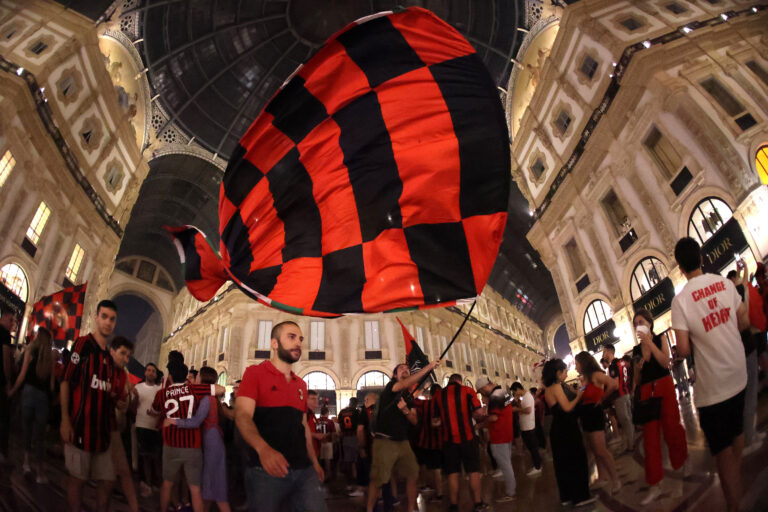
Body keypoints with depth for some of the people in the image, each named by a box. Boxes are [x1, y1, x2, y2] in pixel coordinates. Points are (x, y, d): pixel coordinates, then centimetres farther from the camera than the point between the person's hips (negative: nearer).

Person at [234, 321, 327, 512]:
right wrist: (263, 449, -32)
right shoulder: (255, 373, -2)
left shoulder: (301, 384, 18)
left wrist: (314, 462, 15)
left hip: (304, 470, 5)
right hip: (265, 470, -5)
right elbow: (243, 416, -15)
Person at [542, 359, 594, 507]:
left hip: (557, 430, 9)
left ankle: (566, 496, 23)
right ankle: (580, 496, 6)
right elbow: (567, 407, -20)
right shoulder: (557, 387, -17)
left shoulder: (548, 389, 12)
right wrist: (578, 396, -6)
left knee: (562, 464, 14)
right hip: (567, 429, -9)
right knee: (577, 461, 0)